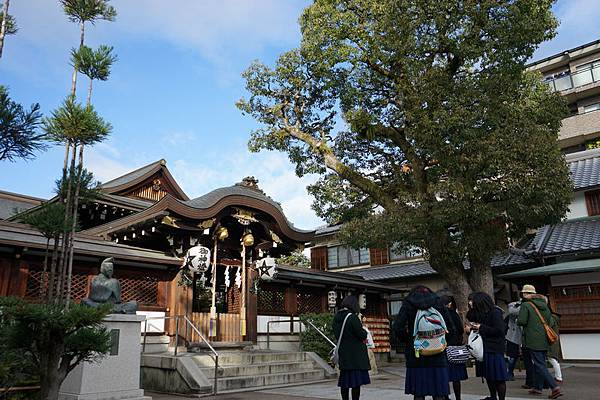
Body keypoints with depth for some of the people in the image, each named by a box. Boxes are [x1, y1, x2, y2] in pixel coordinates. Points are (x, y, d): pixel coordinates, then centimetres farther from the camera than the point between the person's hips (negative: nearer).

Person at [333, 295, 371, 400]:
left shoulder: (336, 318, 5)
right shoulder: (352, 317, -18)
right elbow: (362, 334, -16)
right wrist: (365, 333, 7)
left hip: (343, 353, 7)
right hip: (356, 354, -7)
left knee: (344, 381, 14)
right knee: (356, 381, -1)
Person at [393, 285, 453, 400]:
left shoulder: (408, 304, 2)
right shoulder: (437, 302, 7)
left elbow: (397, 328, -8)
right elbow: (450, 327, 2)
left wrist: (407, 339, 7)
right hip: (437, 354, 1)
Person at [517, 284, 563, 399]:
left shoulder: (526, 305, -10)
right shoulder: (544, 305, 14)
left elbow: (521, 321, -17)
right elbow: (552, 323, 14)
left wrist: (518, 321, 3)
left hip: (533, 341, -8)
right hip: (545, 342, 8)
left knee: (540, 366, -6)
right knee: (539, 363, 17)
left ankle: (555, 388, -16)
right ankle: (537, 387, 25)